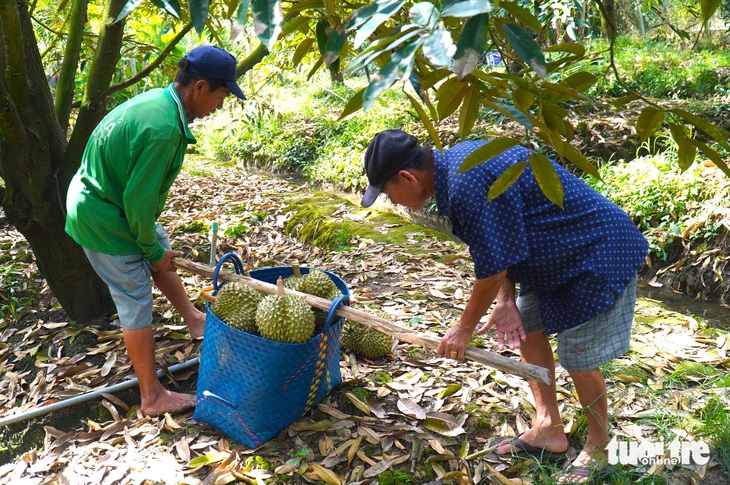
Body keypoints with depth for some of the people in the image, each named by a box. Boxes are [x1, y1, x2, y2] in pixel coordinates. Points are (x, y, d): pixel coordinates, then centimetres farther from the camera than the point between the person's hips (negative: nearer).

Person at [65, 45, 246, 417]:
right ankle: (152, 397, 10)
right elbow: (138, 198, -26)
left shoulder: (157, 100, 0)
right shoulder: (163, 128, -31)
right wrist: (151, 249, -10)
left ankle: (194, 320, 44)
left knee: (161, 252, 23)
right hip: (101, 218, -10)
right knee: (137, 300, -2)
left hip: (101, 197, 10)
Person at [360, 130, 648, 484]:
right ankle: (548, 431, 30)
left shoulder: (467, 186, -31)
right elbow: (501, 244, 5)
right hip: (559, 254, 10)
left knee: (578, 360, -1)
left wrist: (465, 327, -9)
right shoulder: (455, 162, 0)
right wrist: (505, 301, -2)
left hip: (599, 257, -10)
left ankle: (597, 448, 26)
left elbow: (493, 266, -23)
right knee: (526, 329, 15)